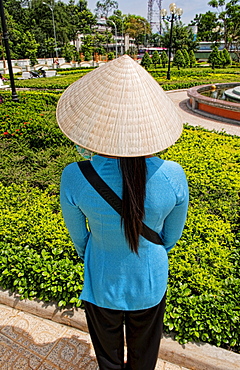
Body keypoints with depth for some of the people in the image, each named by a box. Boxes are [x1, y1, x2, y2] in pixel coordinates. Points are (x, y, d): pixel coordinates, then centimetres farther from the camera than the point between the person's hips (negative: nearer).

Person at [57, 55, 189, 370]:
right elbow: (172, 235, -9)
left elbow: (78, 234, -11)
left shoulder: (74, 178, -31)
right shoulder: (174, 177, -28)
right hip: (151, 284, 2)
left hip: (102, 283, -1)